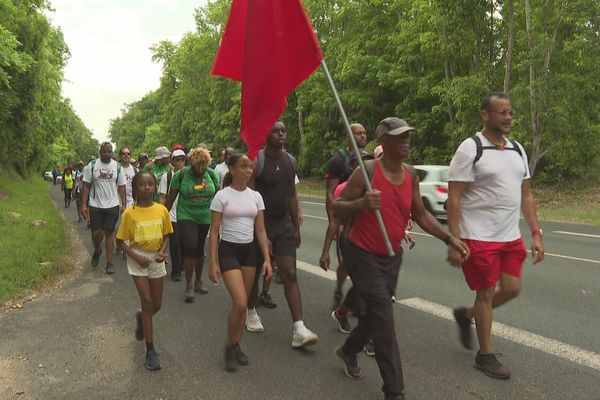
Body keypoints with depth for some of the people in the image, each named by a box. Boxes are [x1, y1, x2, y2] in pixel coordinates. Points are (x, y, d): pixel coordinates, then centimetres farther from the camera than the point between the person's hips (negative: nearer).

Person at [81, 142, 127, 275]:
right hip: (95, 205, 0)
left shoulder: (117, 166, 2)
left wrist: (123, 205, 0)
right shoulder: (92, 165, -1)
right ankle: (97, 251, 34)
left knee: (109, 233, 4)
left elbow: (121, 187, 5)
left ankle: (109, 263, 11)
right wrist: (84, 205, -6)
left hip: (112, 205, 0)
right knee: (96, 233, 1)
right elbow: (86, 186, 0)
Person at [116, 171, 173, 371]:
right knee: (147, 301, -7)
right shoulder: (129, 213, -11)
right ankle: (150, 350, 3)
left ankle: (141, 318, 48)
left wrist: (163, 252, -11)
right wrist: (137, 257, -17)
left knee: (157, 305, 11)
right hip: (138, 259, -3)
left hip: (156, 259, 3)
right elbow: (120, 241, -5)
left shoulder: (162, 210, -4)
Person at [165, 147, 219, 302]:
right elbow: (170, 198, -1)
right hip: (186, 217, -3)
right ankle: (189, 286, -2)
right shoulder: (181, 175, -9)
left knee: (200, 249, 13)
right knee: (190, 248, -14)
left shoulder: (211, 175, -1)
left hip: (206, 218, 3)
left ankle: (198, 282, 30)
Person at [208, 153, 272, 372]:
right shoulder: (222, 196, -7)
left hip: (249, 251, 5)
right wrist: (213, 263, -10)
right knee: (240, 303, -14)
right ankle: (230, 347, 9)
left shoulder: (256, 196, 5)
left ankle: (236, 345, 27)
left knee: (243, 304, 9)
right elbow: (213, 232, -6)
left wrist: (266, 258, -1)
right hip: (228, 250, -5)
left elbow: (261, 231, 7)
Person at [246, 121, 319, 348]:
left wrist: (296, 227, 12)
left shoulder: (290, 161, 7)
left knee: (290, 275, -4)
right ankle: (251, 312, 38)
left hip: (284, 225, 4)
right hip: (260, 225, -4)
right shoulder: (256, 162, -11)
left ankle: (299, 330, -7)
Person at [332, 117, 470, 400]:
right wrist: (361, 204, -36)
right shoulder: (367, 171, -19)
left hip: (392, 256, 7)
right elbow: (337, 209, -16)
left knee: (376, 313, 20)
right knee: (384, 319, -8)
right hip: (363, 254, -7)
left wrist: (449, 238, 0)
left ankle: (348, 350, 47)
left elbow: (420, 214, 10)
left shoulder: (411, 175, 0)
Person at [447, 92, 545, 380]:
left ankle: (466, 314, 35)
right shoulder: (470, 149, -11)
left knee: (511, 290, 9)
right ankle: (485, 356, 22)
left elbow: (526, 195, 14)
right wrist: (454, 242, -19)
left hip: (511, 237, 7)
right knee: (486, 292, 4)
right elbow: (454, 198, -14)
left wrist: (536, 233, 7)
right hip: (479, 237, -7)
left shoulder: (517, 149, 10)